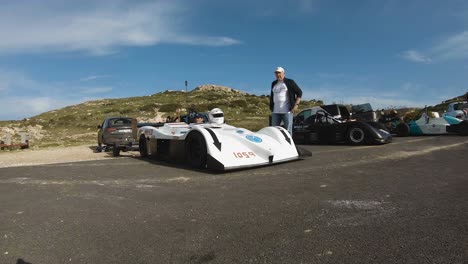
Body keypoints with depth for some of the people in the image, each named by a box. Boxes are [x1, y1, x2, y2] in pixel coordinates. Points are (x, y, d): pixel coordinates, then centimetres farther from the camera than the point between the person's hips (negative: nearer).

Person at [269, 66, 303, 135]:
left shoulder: (289, 82, 0)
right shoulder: (274, 83, 17)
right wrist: (271, 107, 18)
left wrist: (296, 104, -9)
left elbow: (299, 92, 0)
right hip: (275, 111, 6)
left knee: (288, 131, -4)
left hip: (287, 110, -6)